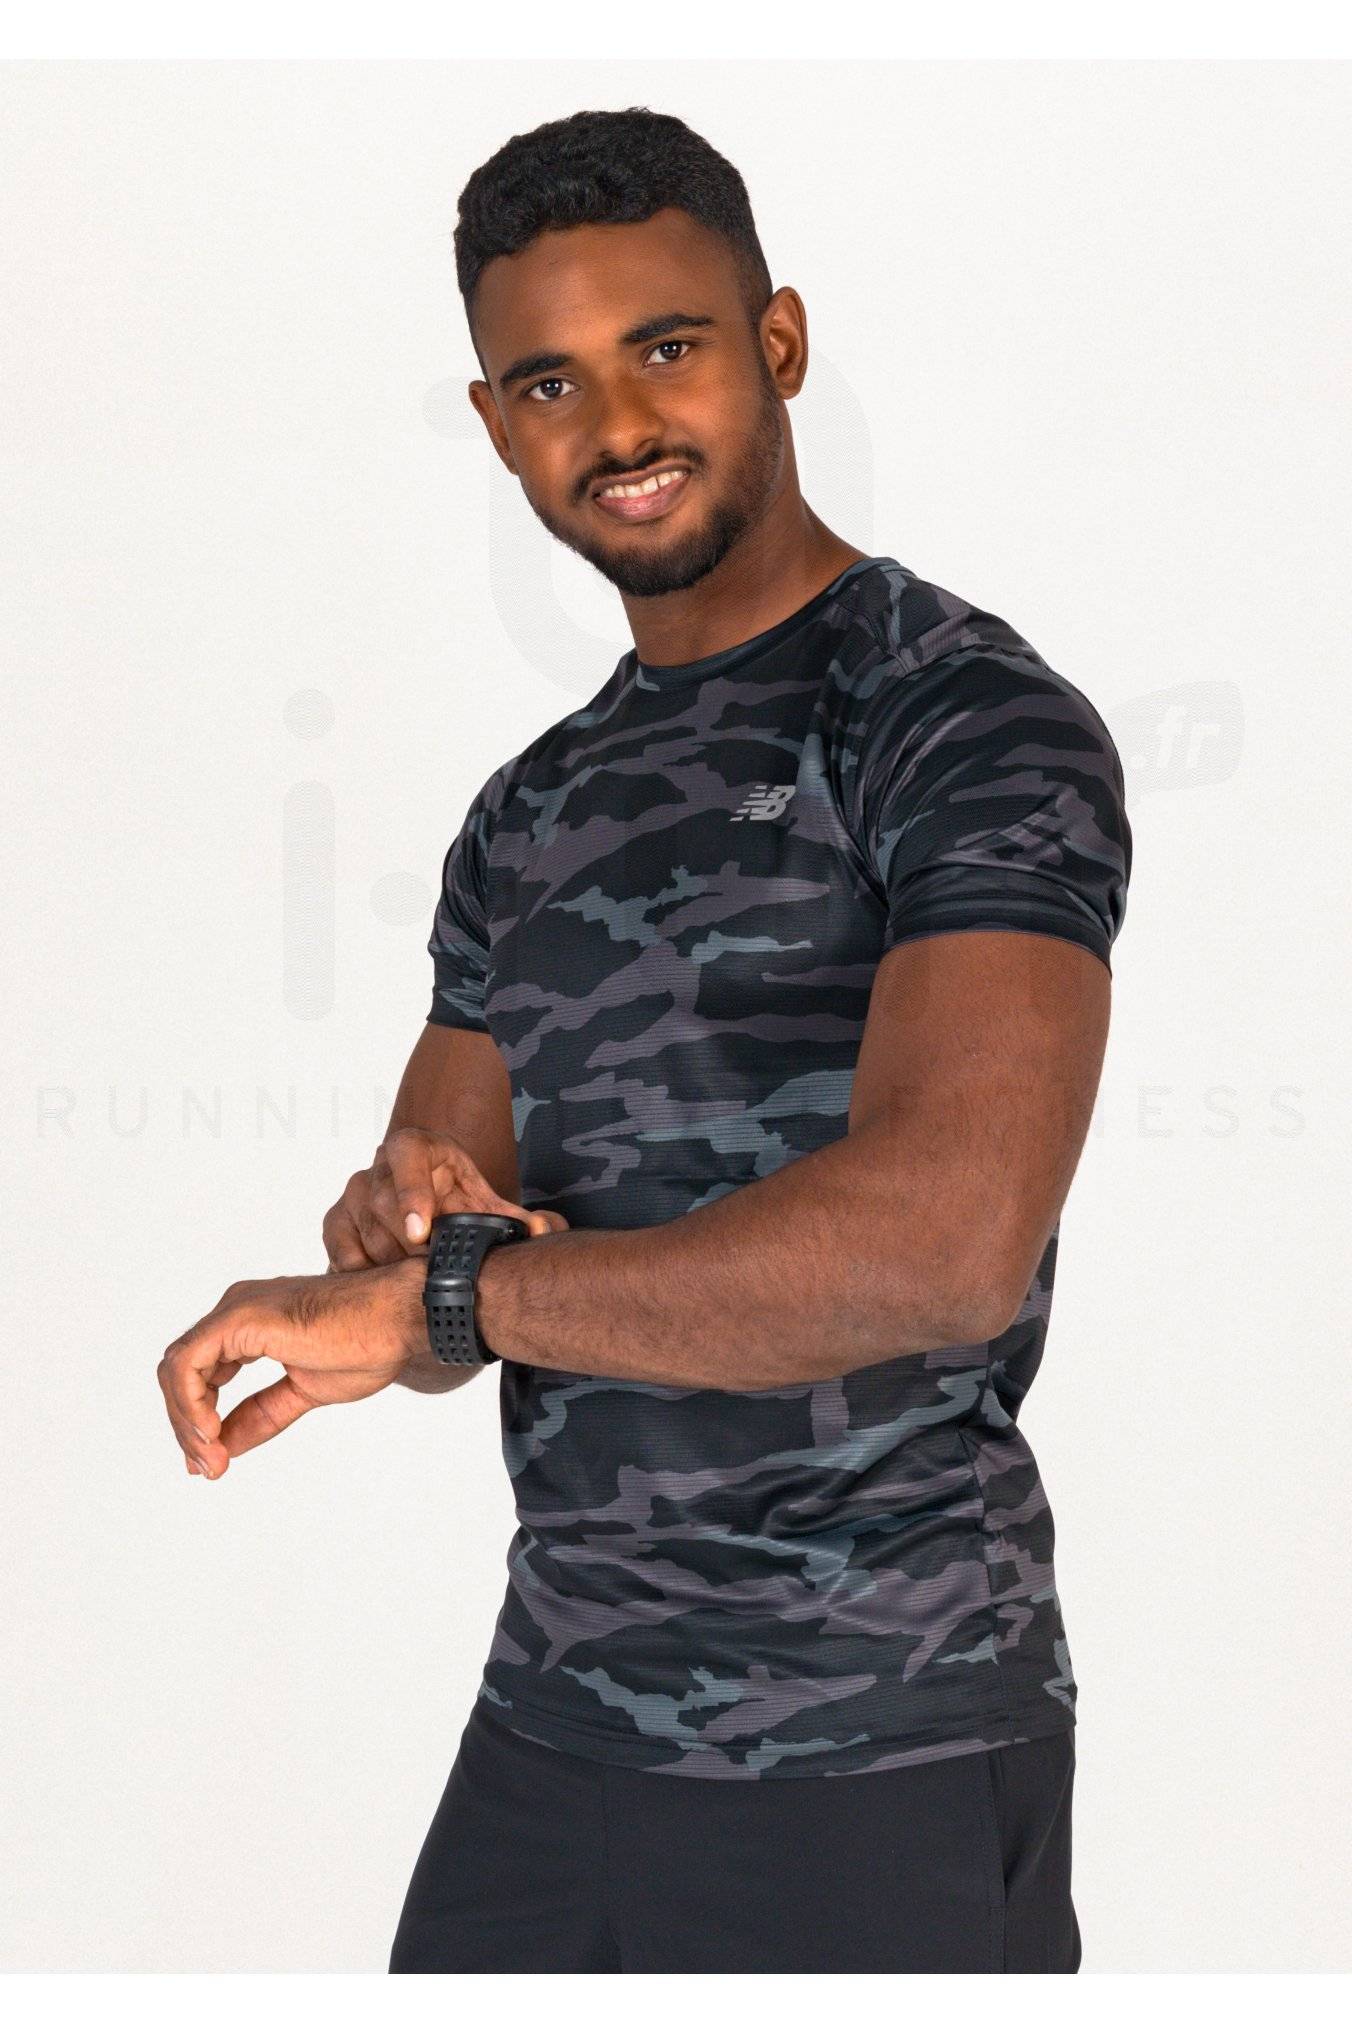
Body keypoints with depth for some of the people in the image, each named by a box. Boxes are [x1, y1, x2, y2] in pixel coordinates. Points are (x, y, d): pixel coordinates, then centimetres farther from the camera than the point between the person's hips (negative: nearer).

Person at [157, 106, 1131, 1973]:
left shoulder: (968, 721, -11)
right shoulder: (531, 817, 12)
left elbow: (951, 1236, -26)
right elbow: (415, 1304, 12)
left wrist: (434, 1289, -19)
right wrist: (395, 1224, -12)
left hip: (873, 1768, -6)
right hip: (551, 1729, 6)